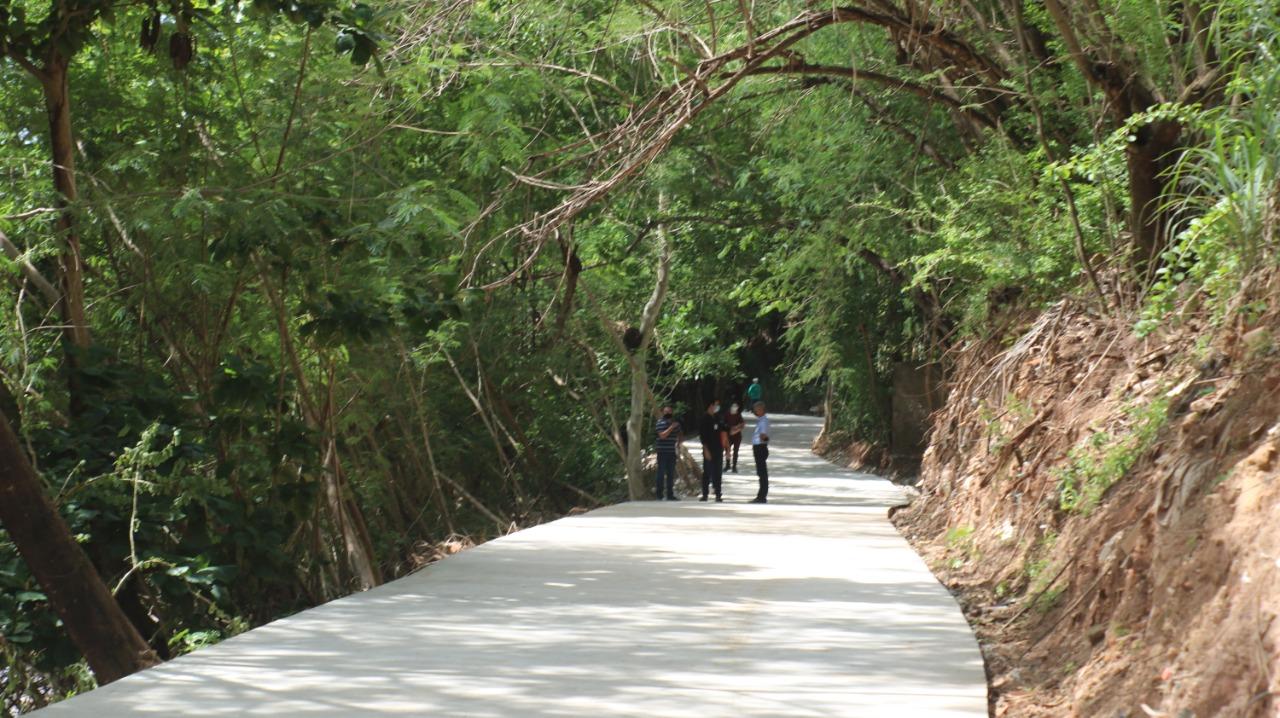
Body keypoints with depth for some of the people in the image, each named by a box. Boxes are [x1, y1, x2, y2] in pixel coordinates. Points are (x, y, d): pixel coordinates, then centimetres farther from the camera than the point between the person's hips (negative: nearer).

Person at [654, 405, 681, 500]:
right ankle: (659, 495, -3)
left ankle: (670, 494, 14)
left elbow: (679, 434, 31)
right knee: (661, 473, -5)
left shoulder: (675, 423, 14)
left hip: (672, 452, 7)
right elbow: (662, 435, -19)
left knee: (671, 474, 9)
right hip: (662, 451, -7)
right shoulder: (660, 423, -7)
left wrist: (678, 442, 15)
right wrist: (671, 427, -20)